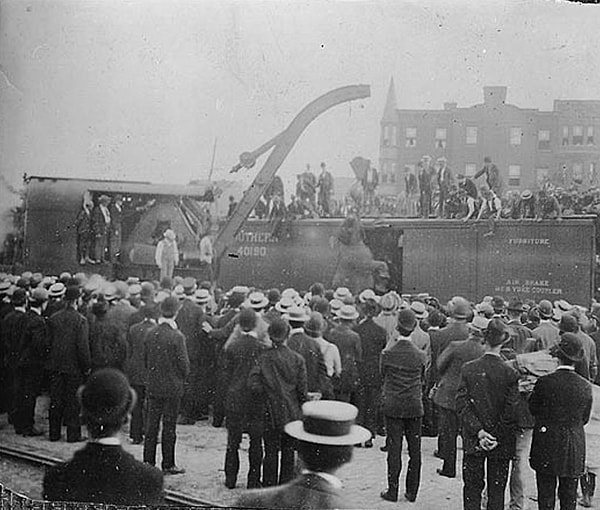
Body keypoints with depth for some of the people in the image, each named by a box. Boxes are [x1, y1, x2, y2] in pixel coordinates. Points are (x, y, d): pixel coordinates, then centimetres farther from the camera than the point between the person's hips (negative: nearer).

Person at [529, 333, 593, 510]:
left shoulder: (545, 382, -14)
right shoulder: (585, 386, -4)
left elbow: (533, 409, 0)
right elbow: (585, 419, 7)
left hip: (547, 447, -3)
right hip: (575, 450, 3)